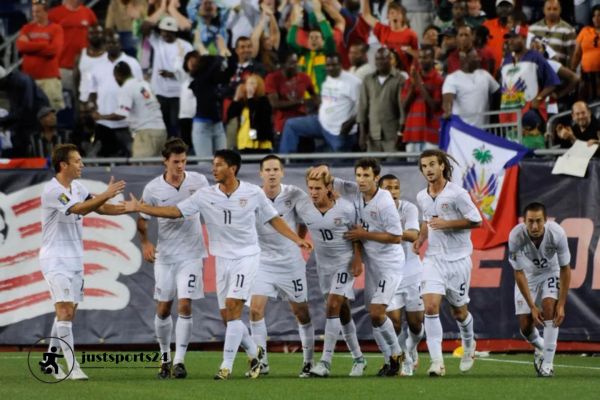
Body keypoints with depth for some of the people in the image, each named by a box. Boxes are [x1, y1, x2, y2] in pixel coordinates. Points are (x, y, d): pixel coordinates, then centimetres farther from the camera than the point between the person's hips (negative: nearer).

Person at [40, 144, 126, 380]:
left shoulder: (77, 187, 10)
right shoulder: (52, 191, -16)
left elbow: (100, 208, 6)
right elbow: (79, 209, -26)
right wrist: (107, 195, -29)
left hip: (75, 259, 8)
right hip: (55, 260, -8)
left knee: (67, 314, 9)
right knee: (65, 311, -14)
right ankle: (72, 367, -17)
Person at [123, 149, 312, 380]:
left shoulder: (253, 193, -6)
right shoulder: (206, 195, -1)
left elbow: (273, 219, 5)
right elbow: (176, 211, -1)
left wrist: (297, 239, -2)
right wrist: (140, 208, -8)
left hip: (246, 256, -4)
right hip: (223, 259, 4)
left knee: (233, 307, -17)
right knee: (227, 315, 4)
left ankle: (227, 366, -14)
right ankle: (254, 352, 28)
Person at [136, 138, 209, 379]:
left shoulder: (198, 181, -4)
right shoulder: (153, 188, -5)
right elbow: (142, 220, 6)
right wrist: (145, 243, -10)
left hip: (191, 254, -1)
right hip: (165, 256, 1)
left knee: (184, 306, -11)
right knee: (163, 309, 5)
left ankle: (179, 360, -6)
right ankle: (164, 357, 23)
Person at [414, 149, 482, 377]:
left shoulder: (457, 194, -12)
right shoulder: (421, 198, 7)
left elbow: (476, 220, -10)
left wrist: (447, 224, -18)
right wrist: (421, 238, 6)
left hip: (458, 258, -3)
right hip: (433, 258, 3)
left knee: (459, 311, 11)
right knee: (430, 306, -16)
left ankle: (469, 345, 43)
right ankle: (437, 362, -18)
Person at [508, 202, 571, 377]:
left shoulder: (557, 233, -31)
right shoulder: (516, 237, -32)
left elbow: (565, 269, -19)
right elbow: (518, 273, -22)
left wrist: (562, 304, -21)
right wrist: (532, 307, -22)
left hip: (551, 272, -1)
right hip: (528, 275, 1)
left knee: (549, 306, -27)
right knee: (525, 327, -3)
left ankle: (548, 362, -18)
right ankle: (541, 347, 33)